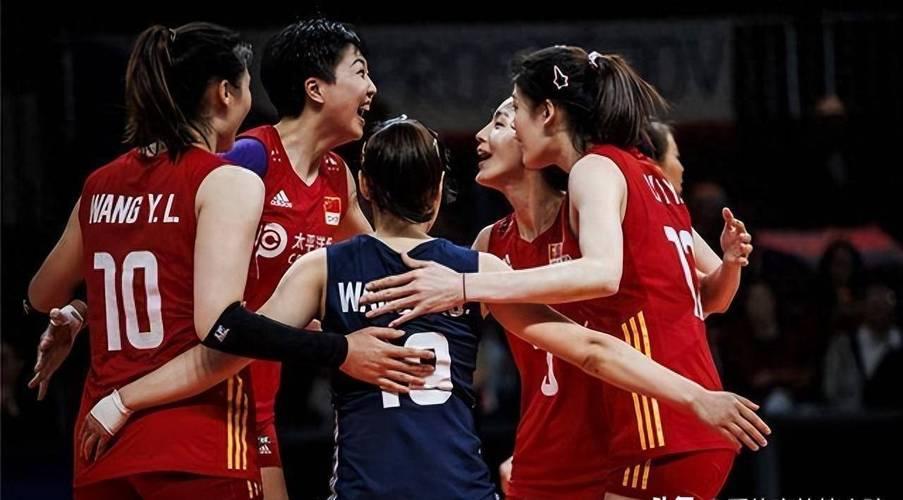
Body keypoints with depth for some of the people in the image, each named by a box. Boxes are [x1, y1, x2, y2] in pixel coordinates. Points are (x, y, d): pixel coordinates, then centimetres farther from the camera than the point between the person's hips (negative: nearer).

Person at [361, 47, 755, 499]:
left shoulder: (597, 168, -7)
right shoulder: (646, 176, 20)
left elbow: (602, 273, -27)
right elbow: (712, 297, 24)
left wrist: (464, 287, -32)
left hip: (661, 427, -9)